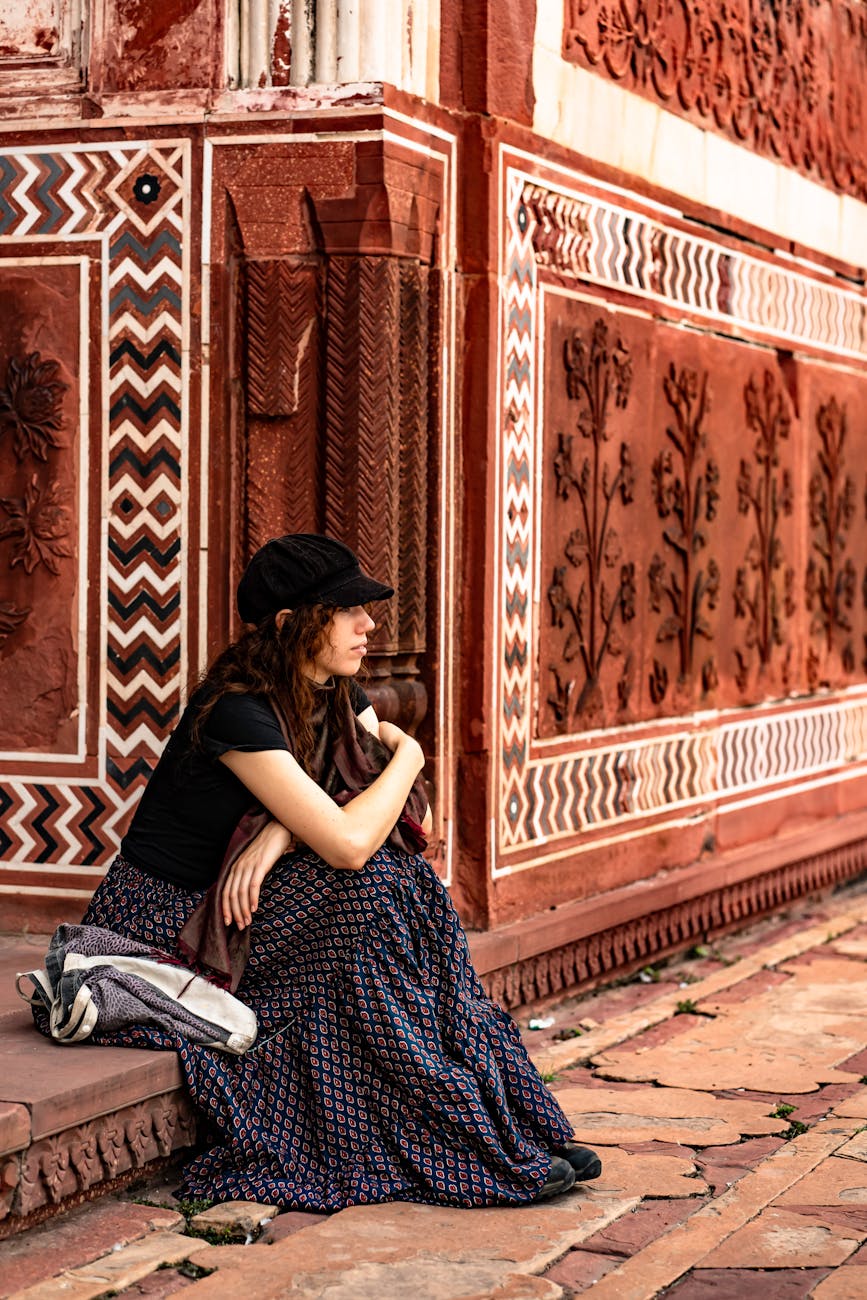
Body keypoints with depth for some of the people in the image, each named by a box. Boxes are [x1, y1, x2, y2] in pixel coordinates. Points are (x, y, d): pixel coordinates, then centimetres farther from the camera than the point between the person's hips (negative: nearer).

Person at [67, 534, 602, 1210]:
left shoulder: (340, 698, 3)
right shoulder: (238, 711, -24)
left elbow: (409, 811, -6)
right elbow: (347, 843, -31)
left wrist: (283, 834, -22)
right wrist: (408, 753, -12)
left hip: (234, 904, 8)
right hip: (162, 923, -8)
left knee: (401, 880, -16)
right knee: (375, 890, -25)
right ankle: (488, 1150, -22)